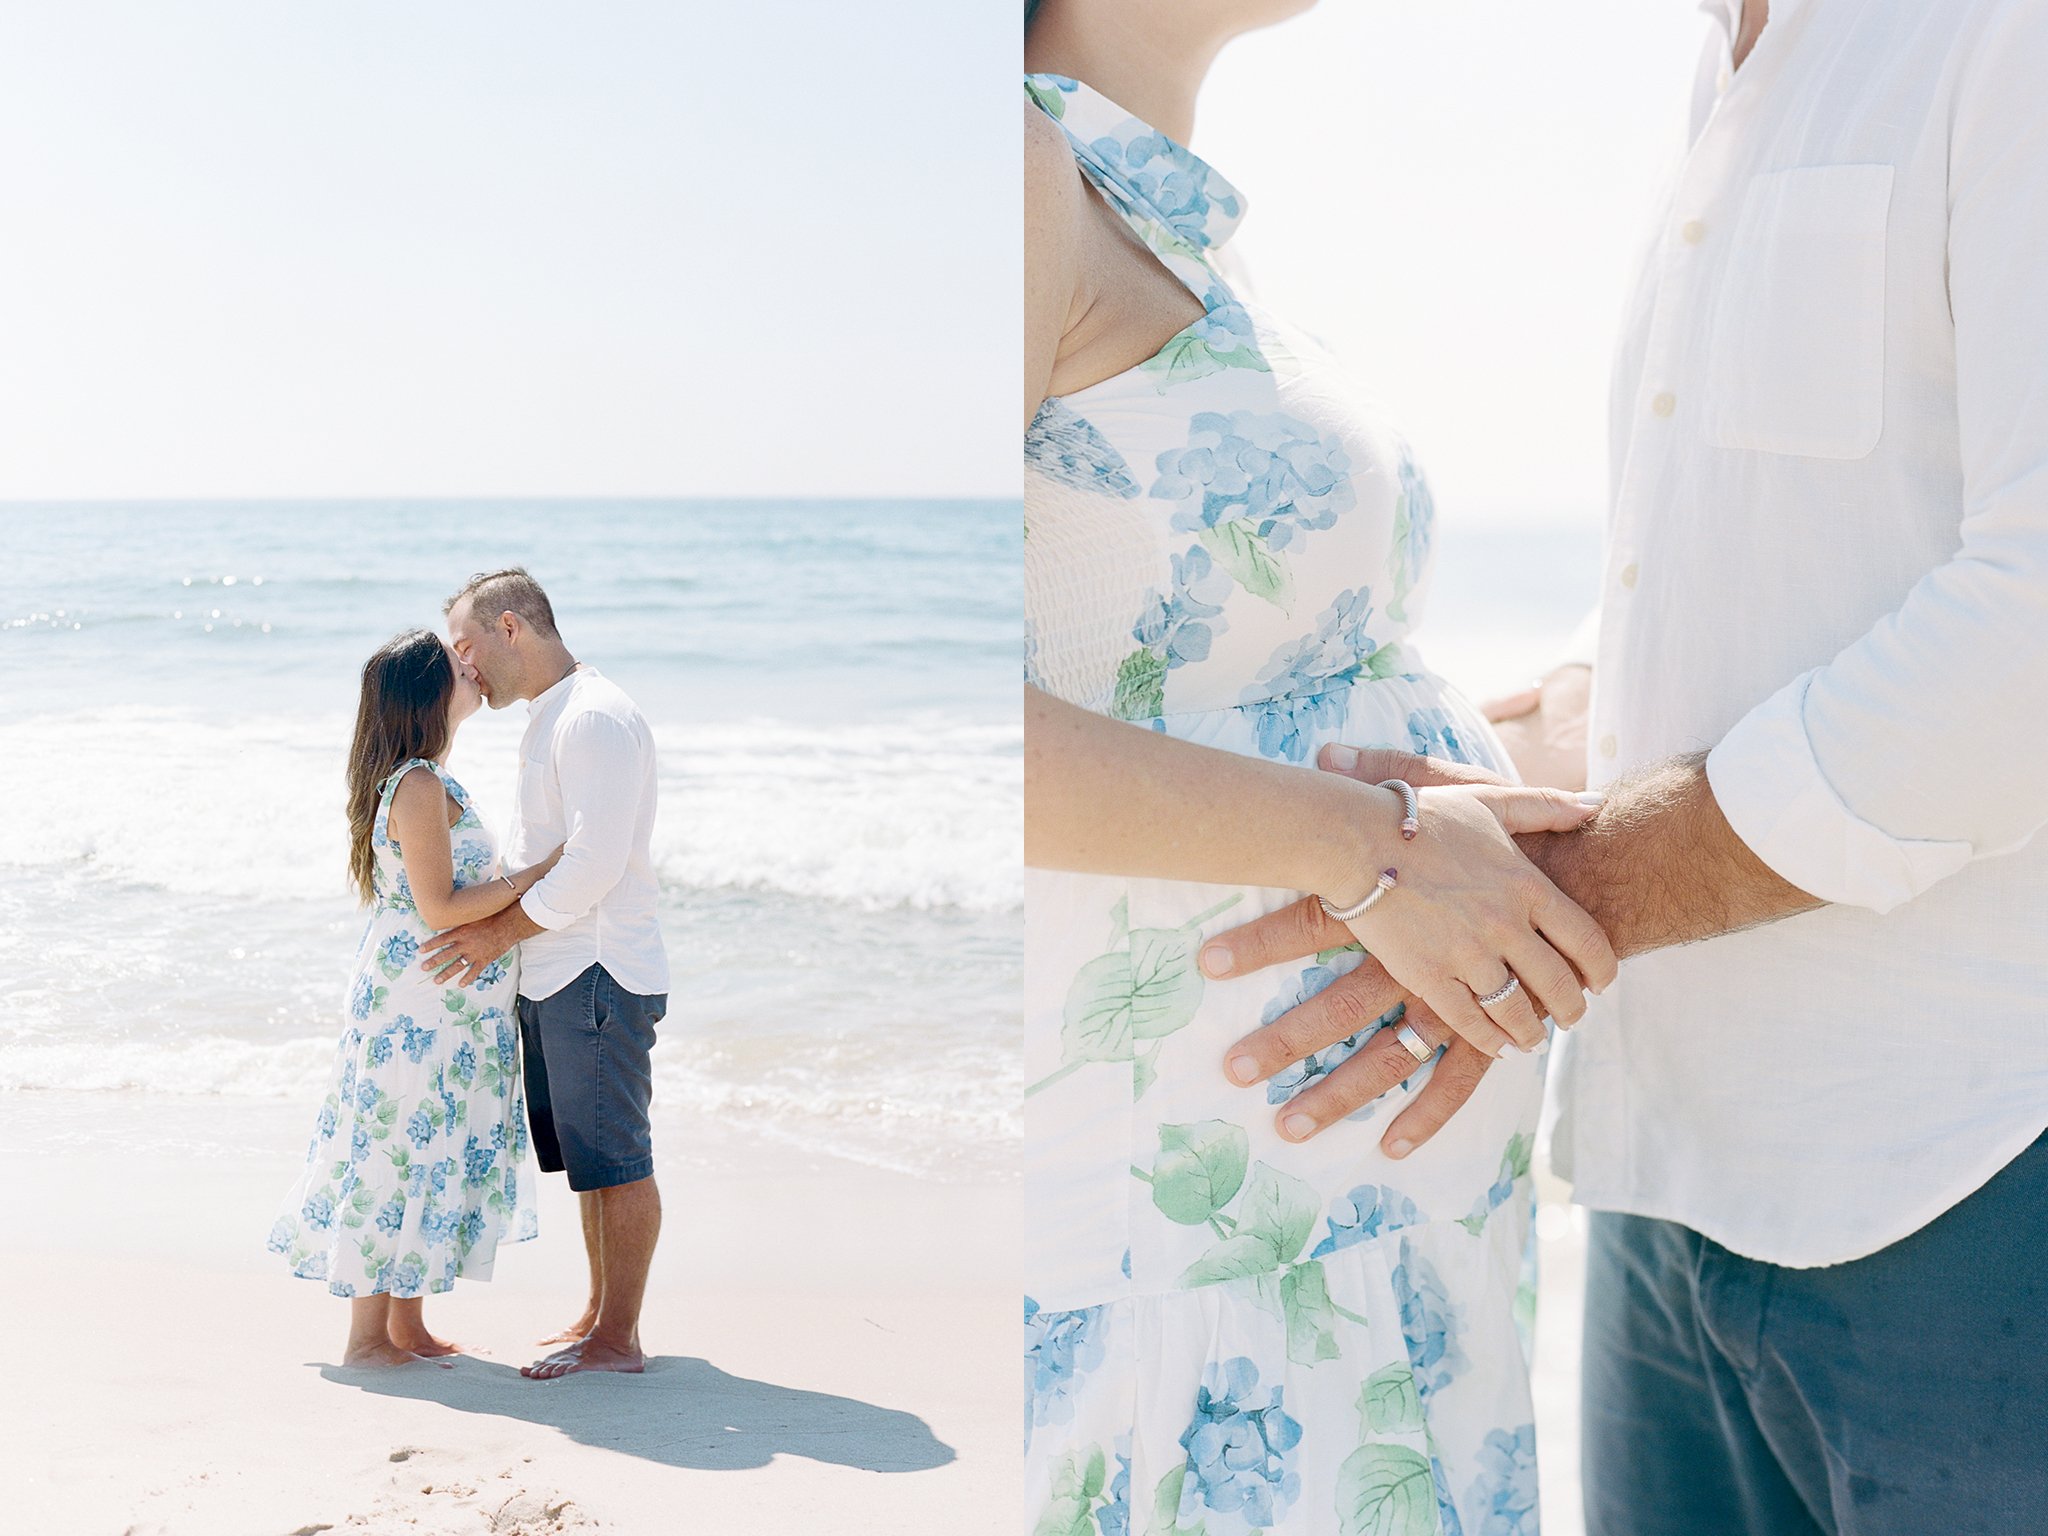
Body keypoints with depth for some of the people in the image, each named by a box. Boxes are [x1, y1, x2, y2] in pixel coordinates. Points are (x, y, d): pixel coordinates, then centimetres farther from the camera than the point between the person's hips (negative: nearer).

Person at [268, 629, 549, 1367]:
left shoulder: (429, 779, 12)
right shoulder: (420, 786, -19)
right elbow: (439, 906, -22)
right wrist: (537, 873, -18)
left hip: (443, 1003, 10)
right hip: (418, 1003, -10)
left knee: (428, 1155, 14)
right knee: (400, 1154, -2)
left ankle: (407, 1327, 23)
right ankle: (367, 1337, 8)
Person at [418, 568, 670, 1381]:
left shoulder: (595, 719, -15)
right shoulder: (548, 719, 18)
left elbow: (594, 862, -22)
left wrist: (501, 931, -16)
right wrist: (488, 922, 11)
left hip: (599, 974, -10)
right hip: (552, 976, 10)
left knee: (615, 1157, -3)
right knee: (587, 1157, 16)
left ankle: (618, 1338, 3)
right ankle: (600, 1311, 25)